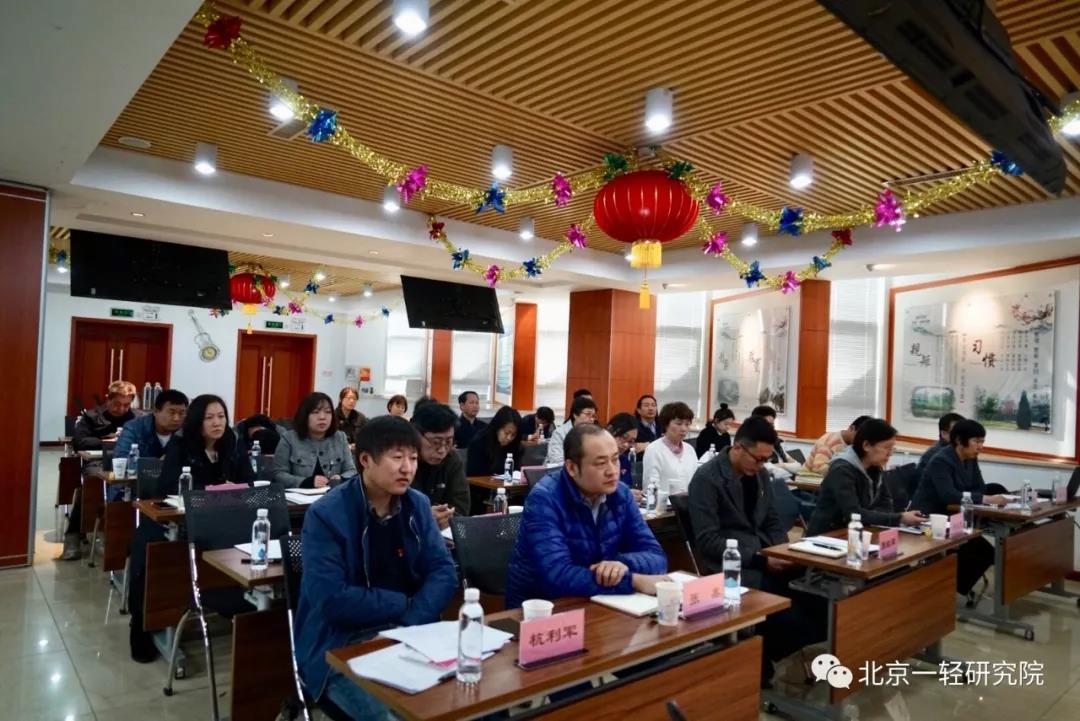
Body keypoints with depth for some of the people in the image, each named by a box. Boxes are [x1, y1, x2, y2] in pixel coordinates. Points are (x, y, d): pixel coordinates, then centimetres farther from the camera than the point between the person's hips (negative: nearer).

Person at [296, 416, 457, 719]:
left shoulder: (418, 505, 4)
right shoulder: (326, 515, -12)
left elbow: (444, 572, 0)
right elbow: (331, 600, -19)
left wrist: (411, 622, -17)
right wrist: (403, 604, -10)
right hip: (342, 647, -5)